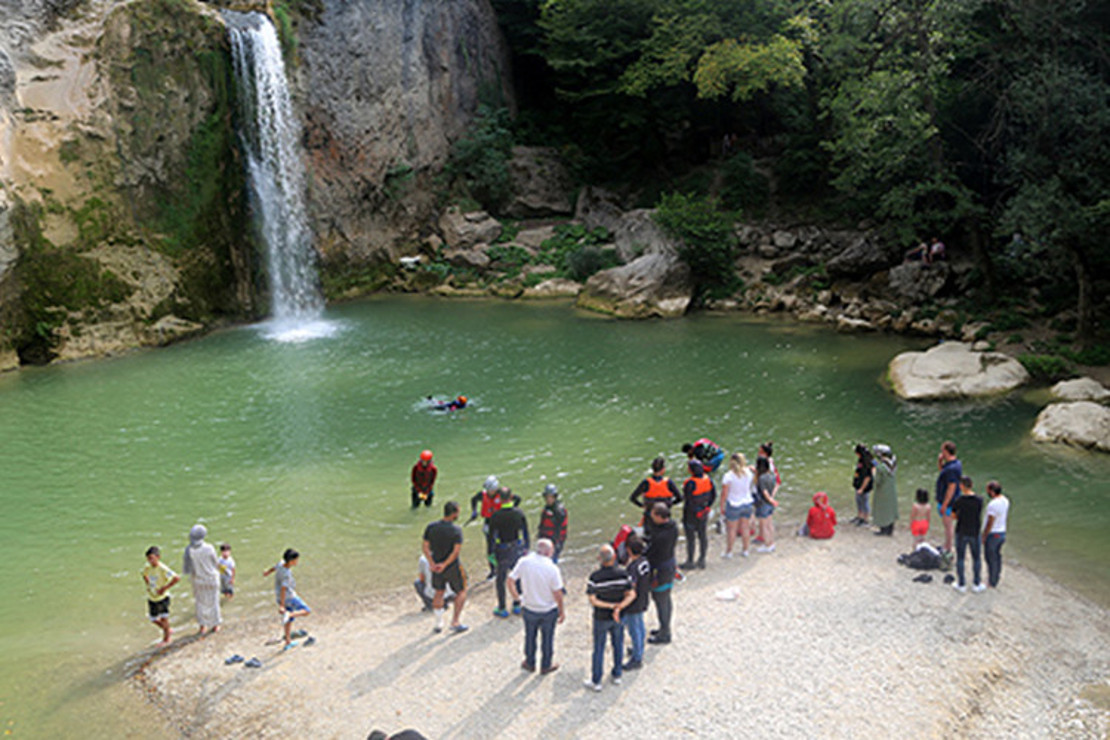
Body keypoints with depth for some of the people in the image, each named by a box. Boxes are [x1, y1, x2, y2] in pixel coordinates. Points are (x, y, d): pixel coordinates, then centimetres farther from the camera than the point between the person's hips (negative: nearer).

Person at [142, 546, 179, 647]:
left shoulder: (163, 569, -26)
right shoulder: (147, 567, -7)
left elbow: (176, 578, -31)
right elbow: (145, 575, 18)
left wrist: (165, 588, -25)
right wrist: (148, 585, 4)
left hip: (162, 597, -6)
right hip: (151, 598, 6)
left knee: (164, 618, 2)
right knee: (153, 620, 12)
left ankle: (166, 639, 22)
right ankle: (168, 630, 37)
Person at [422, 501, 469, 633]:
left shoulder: (431, 527, -3)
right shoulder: (456, 529, -17)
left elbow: (426, 548, -6)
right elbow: (456, 551, -22)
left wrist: (432, 564, -11)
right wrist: (445, 564, -17)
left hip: (436, 566, 4)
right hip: (452, 567, -4)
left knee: (439, 593, 20)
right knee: (461, 592, 15)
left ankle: (439, 624, 27)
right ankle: (455, 622, 14)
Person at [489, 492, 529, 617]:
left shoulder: (496, 516, -19)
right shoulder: (519, 513, -9)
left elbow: (491, 535, -12)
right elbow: (525, 532, 1)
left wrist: (491, 551, -1)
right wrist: (526, 547, 13)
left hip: (503, 551, -3)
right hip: (518, 549, 3)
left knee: (501, 580, 11)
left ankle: (502, 609, 19)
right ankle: (517, 605, 27)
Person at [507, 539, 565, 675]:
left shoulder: (524, 562, -17)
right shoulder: (552, 568, -25)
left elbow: (511, 580, -9)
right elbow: (557, 593, -19)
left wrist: (516, 596, 8)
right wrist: (562, 611, -5)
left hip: (530, 609, 2)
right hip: (549, 610, -2)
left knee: (530, 637, 23)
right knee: (547, 638, 19)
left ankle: (530, 663, 40)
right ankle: (545, 666, 35)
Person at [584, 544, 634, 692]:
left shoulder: (594, 577, -25)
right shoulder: (622, 573, -17)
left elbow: (593, 600, -23)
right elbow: (631, 595, -16)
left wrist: (611, 606, -19)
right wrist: (618, 608, -23)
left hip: (601, 618, -2)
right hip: (619, 617, 2)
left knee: (599, 648, 13)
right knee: (618, 644, 22)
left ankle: (596, 681, 24)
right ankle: (617, 675, 38)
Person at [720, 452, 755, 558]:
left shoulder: (728, 476, -19)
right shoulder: (748, 472, -8)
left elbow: (724, 494, -14)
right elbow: (750, 488, 7)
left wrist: (722, 507, -5)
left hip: (734, 505, -4)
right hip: (747, 503, 4)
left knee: (732, 529, 7)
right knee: (745, 528, 14)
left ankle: (728, 552, 18)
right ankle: (745, 550, 26)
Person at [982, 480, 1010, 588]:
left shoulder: (993, 504, -28)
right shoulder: (1005, 500, -1)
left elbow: (990, 523, -24)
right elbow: (1006, 516, 13)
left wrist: (983, 537, -14)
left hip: (992, 534, -8)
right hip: (1002, 532, 8)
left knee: (991, 558, 6)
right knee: (997, 555, 21)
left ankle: (992, 582, 16)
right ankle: (996, 576, 34)